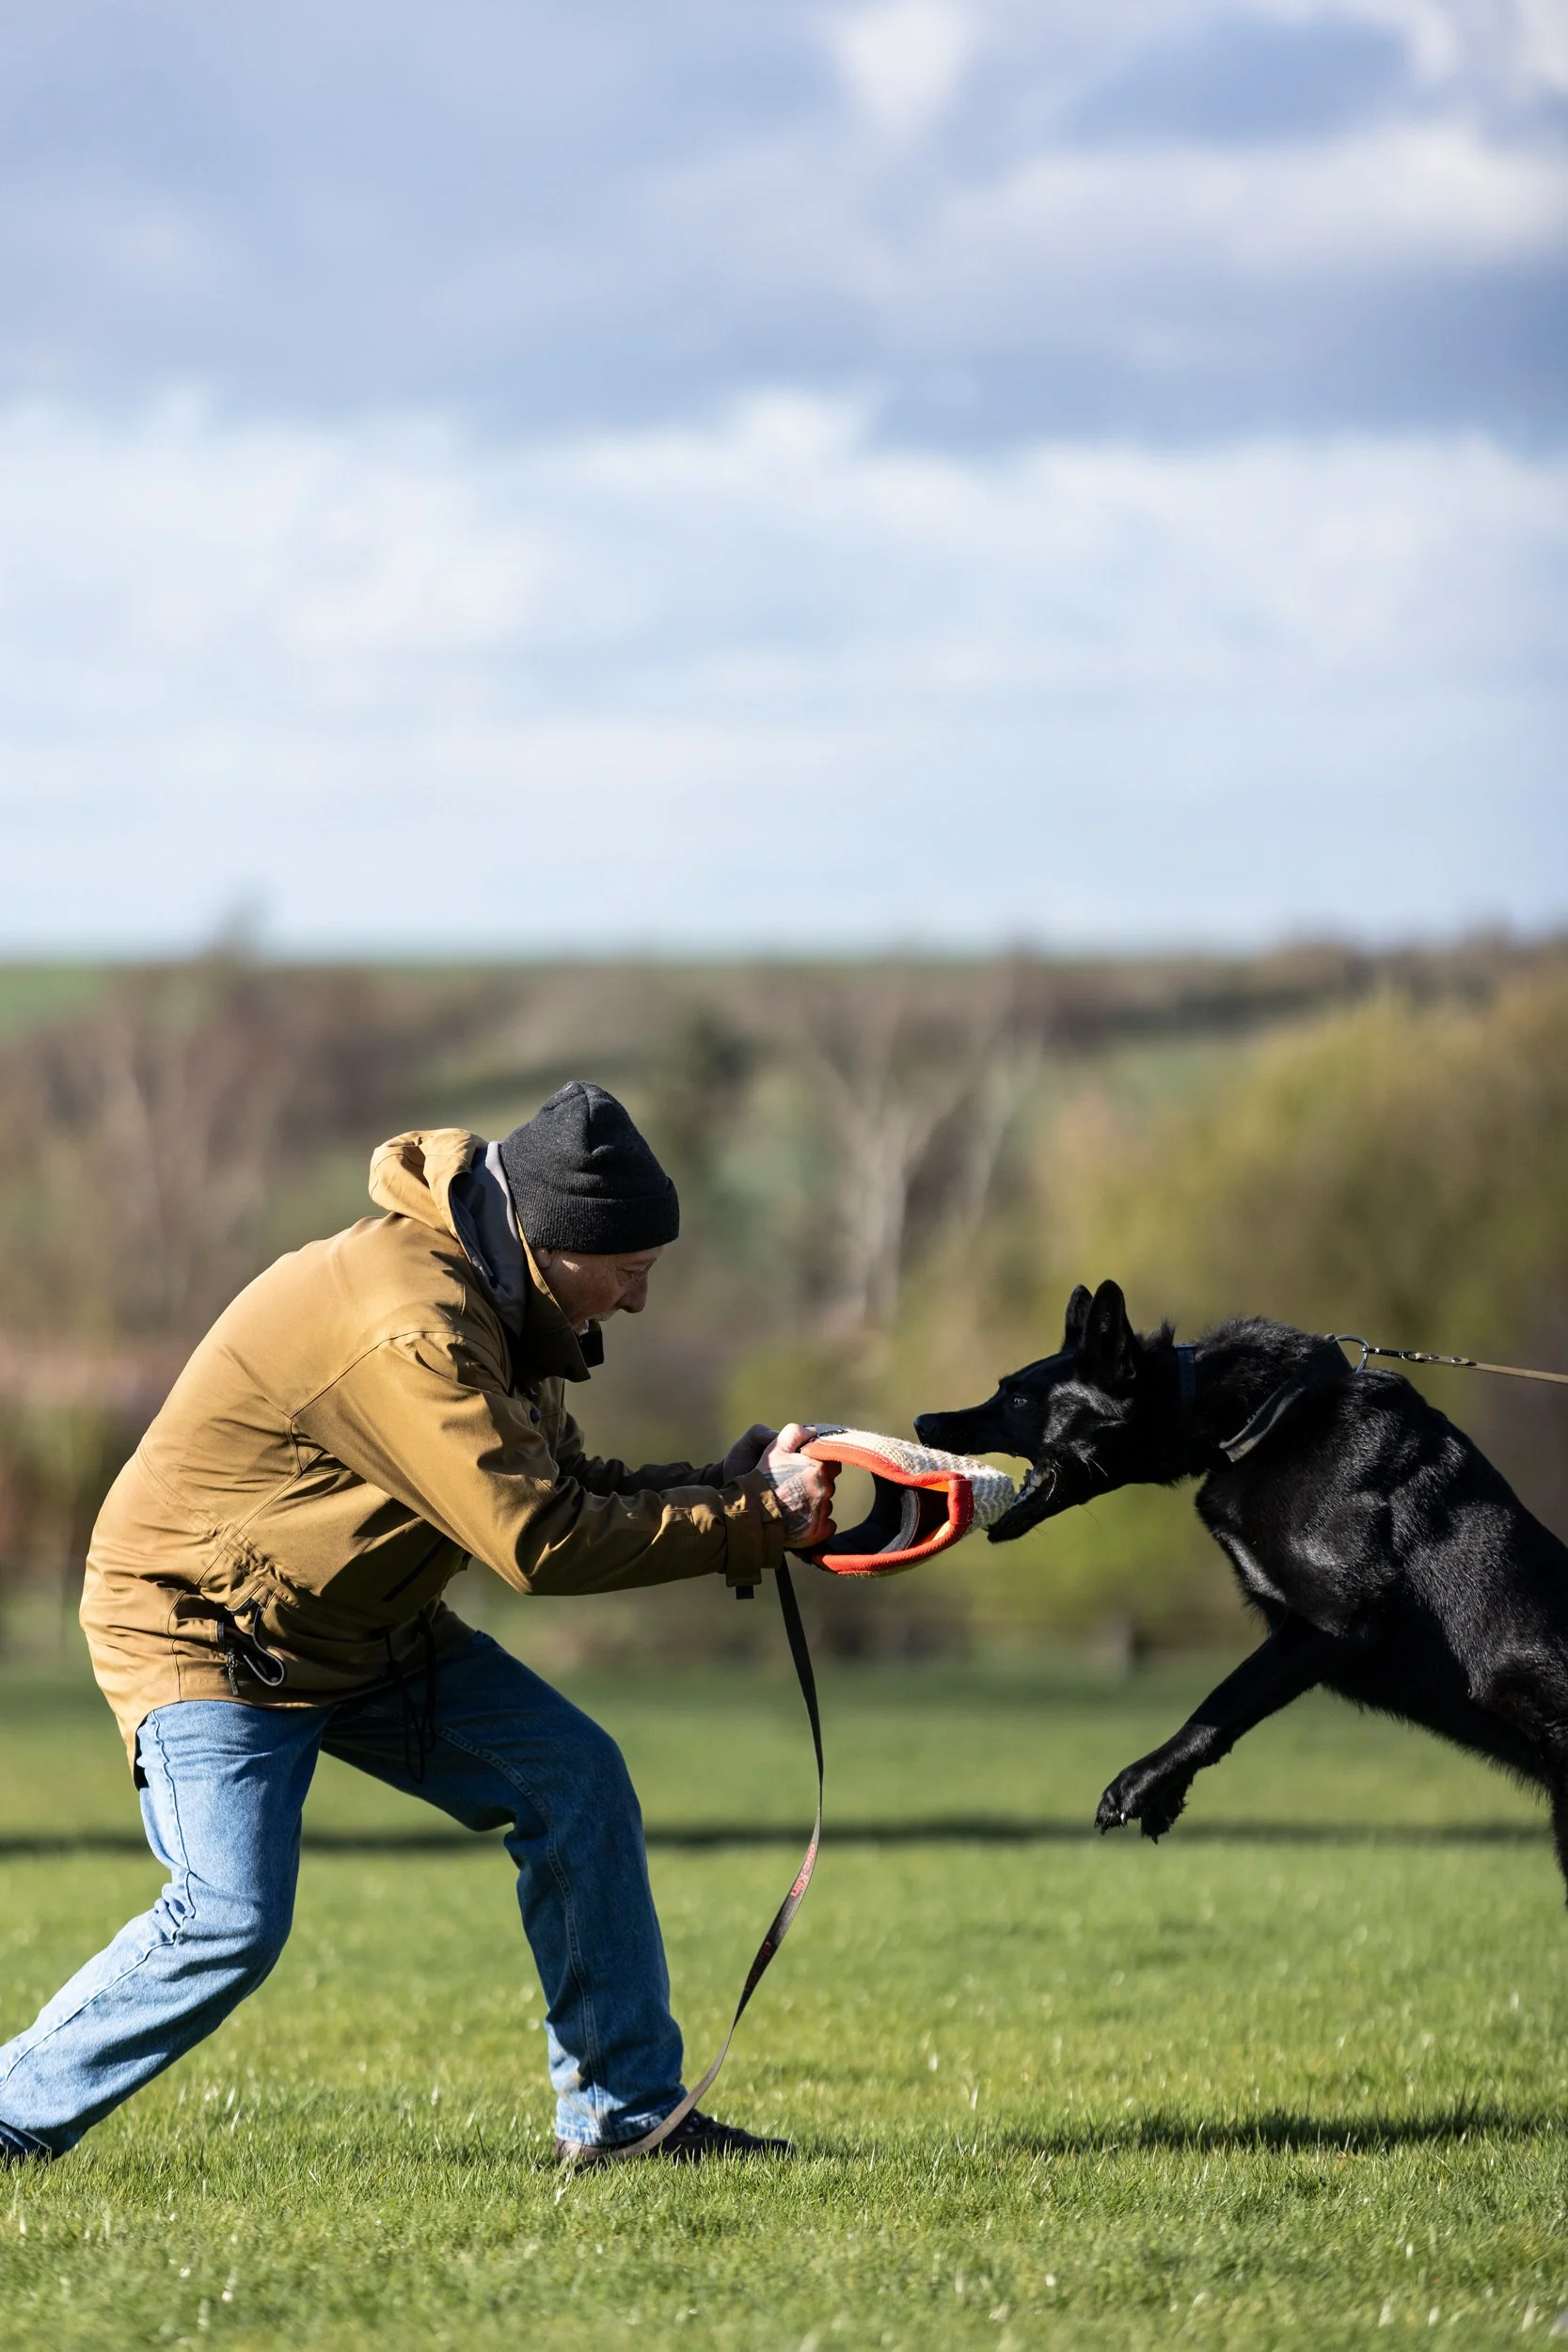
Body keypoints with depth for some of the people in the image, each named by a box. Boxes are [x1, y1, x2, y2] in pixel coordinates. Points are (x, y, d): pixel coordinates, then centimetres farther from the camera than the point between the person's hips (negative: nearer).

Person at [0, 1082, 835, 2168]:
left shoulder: (498, 1303, 0)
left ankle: (621, 2117, 2)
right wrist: (750, 1520, -23)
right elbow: (537, 1541, -31)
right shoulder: (403, 1330, -32)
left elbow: (558, 1487, 8)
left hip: (369, 1632, 9)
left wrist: (723, 1488, -8)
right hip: (204, 1631, -9)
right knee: (232, 1918, -22)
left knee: (576, 1777, -3)